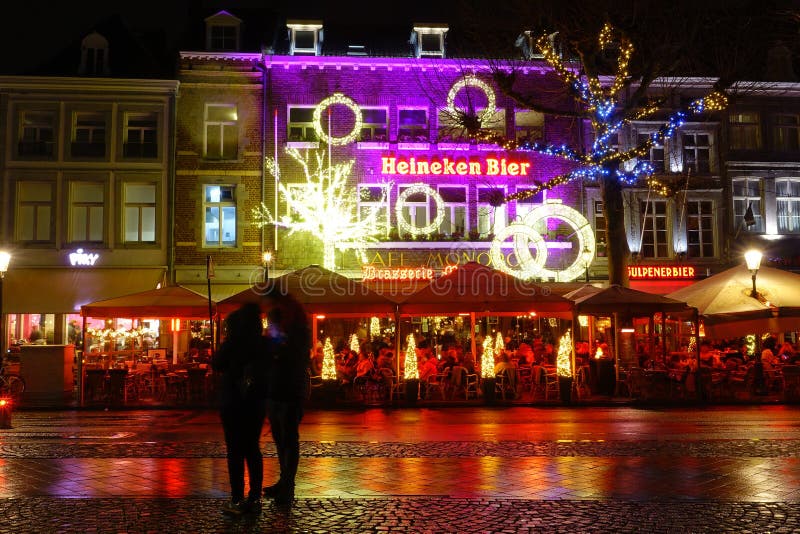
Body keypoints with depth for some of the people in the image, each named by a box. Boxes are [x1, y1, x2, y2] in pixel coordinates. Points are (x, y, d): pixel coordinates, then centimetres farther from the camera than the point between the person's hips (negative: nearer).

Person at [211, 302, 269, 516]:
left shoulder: (233, 343, -12)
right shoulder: (263, 344, 0)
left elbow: (216, 365, -1)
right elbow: (267, 371, 8)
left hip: (233, 403, -5)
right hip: (257, 403, 5)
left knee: (235, 451, 0)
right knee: (252, 448, 12)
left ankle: (237, 501, 0)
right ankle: (255, 498, 13)